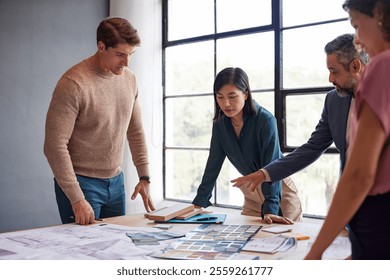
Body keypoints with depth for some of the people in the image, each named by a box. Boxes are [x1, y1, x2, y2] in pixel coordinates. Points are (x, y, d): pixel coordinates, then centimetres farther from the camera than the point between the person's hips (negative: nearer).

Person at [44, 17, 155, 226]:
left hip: (116, 182, 6)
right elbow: (55, 146, -20)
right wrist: (76, 200, -21)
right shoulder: (74, 83, -19)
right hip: (81, 183, -6)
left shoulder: (129, 79, 2)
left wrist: (144, 177, 7)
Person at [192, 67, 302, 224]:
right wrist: (198, 202, -8)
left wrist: (270, 209, -36)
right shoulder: (220, 123, -8)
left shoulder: (266, 121, -24)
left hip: (278, 191, -4)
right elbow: (213, 164, -4)